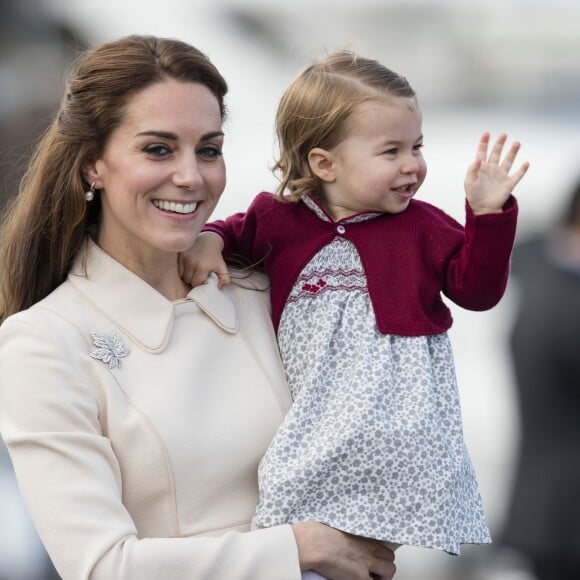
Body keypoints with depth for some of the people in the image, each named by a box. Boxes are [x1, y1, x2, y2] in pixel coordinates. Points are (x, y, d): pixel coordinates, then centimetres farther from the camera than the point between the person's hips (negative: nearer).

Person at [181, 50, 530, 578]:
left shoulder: (421, 227, 2)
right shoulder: (279, 220, 3)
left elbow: (477, 290, 0)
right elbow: (238, 231, 24)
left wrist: (489, 213, -10)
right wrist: (208, 239, 2)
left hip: (398, 413, -1)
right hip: (312, 419, 1)